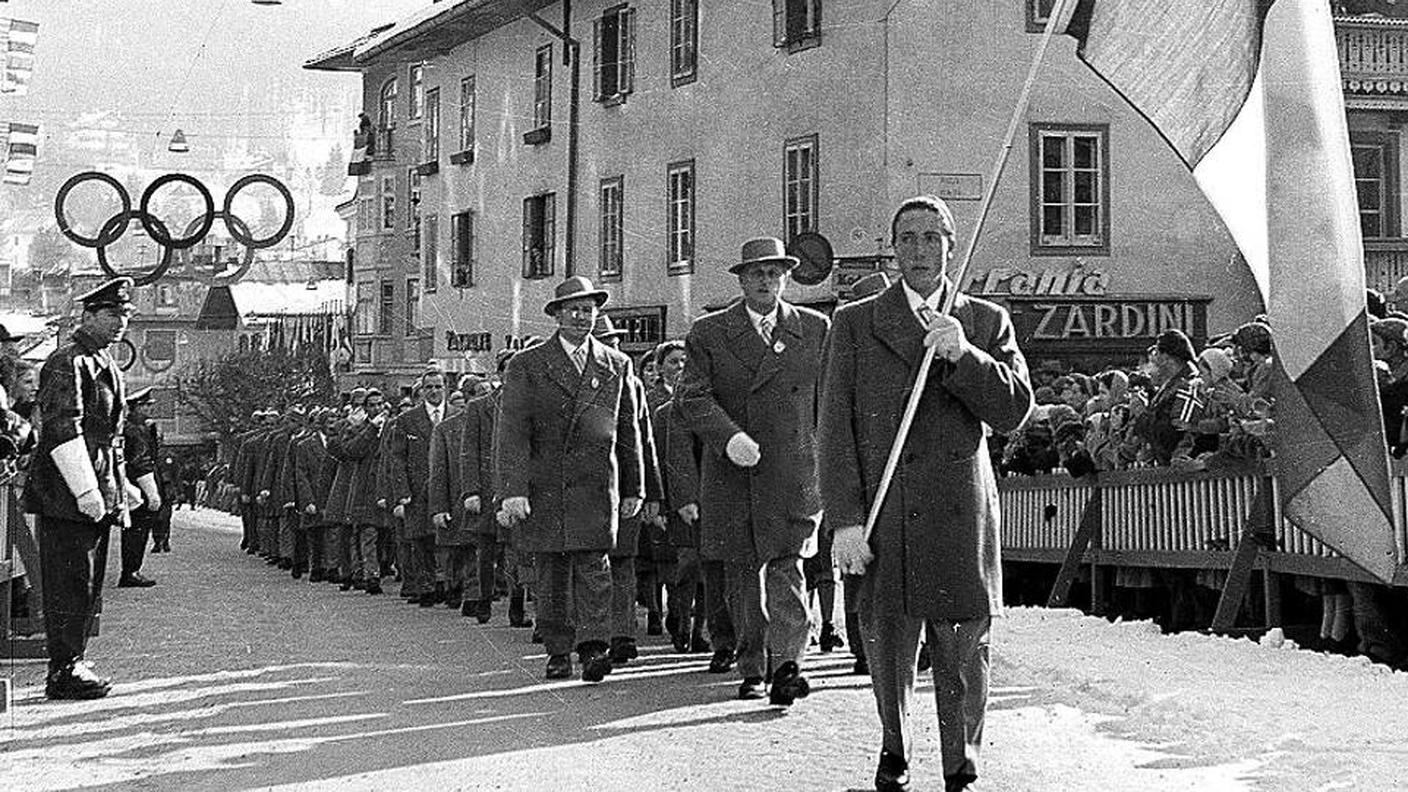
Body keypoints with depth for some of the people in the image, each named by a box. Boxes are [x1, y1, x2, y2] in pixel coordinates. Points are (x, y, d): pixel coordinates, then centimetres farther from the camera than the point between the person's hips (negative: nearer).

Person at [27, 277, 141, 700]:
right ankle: (65, 671, -3)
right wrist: (85, 491, -24)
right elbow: (63, 431, -21)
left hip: (99, 494, 10)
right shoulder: (66, 364, -13)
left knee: (88, 584, 12)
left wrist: (121, 486, 21)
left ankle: (73, 663, 20)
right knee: (72, 582, -7)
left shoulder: (105, 364, 18)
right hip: (67, 497, -10)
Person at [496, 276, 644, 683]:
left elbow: (628, 431, 16)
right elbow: (512, 432, -5)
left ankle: (594, 648, -16)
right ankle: (558, 652, 14)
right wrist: (513, 491, -15)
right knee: (551, 573, 5)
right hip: (542, 485, 0)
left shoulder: (617, 366, 10)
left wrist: (633, 489, 15)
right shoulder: (526, 366, 1)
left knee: (594, 567, -11)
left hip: (595, 484, 0)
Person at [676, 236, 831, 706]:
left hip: (794, 473, -1)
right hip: (730, 477, 1)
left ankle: (785, 665, -22)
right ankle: (752, 670, 18)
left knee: (786, 568, -15)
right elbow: (691, 397, -6)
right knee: (742, 577, 8)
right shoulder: (708, 333, 5)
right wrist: (729, 436, -22)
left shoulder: (816, 329, 8)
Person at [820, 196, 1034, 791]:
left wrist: (962, 355, -15)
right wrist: (844, 519, -7)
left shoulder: (985, 323, 10)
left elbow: (1014, 410, 0)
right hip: (883, 517, 0)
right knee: (888, 647, 8)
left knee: (963, 655, 0)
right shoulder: (855, 324, 7)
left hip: (961, 518, 0)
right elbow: (836, 428, 2)